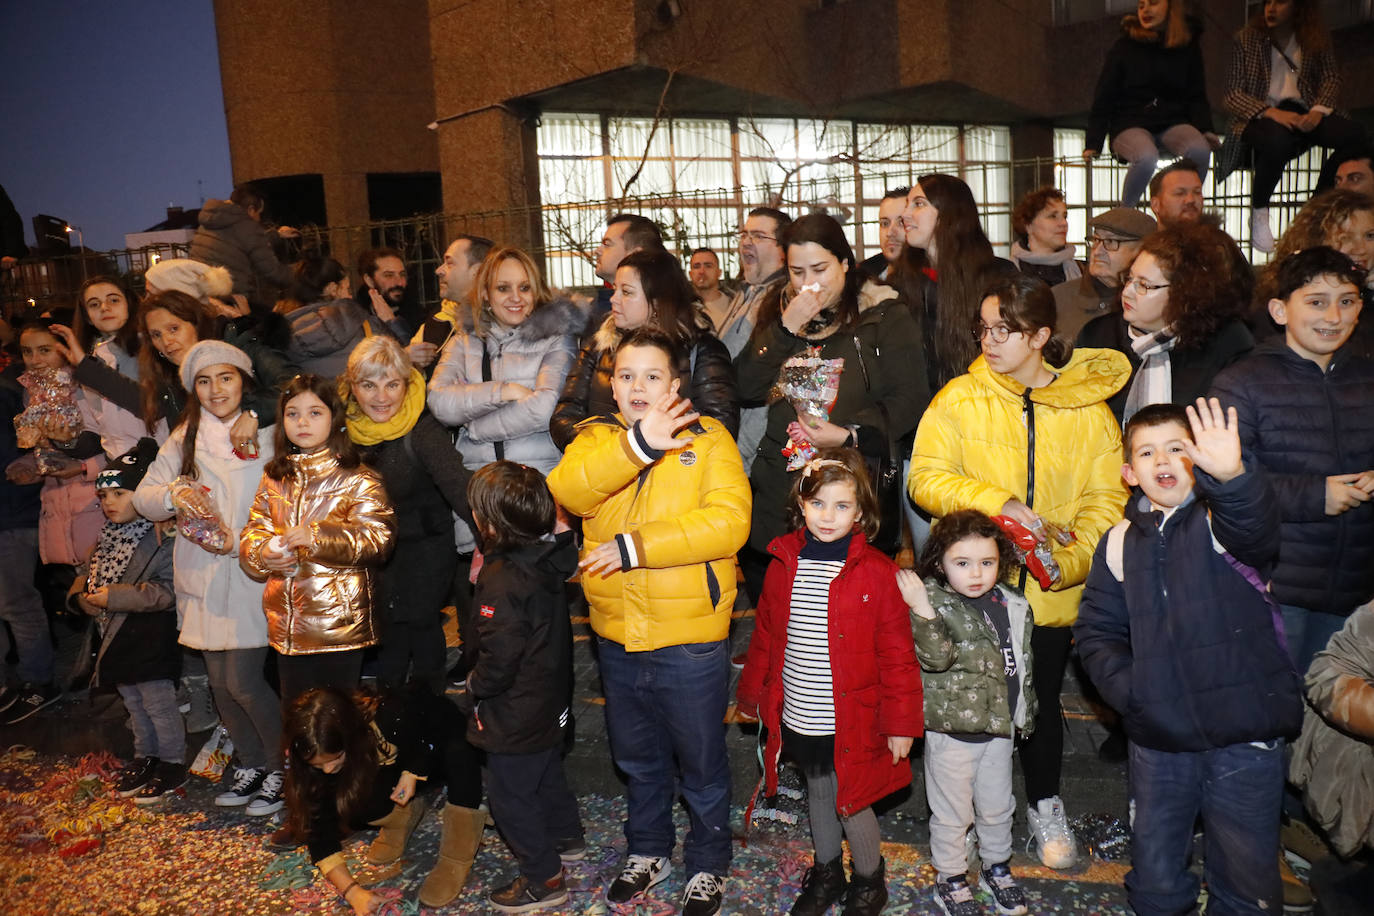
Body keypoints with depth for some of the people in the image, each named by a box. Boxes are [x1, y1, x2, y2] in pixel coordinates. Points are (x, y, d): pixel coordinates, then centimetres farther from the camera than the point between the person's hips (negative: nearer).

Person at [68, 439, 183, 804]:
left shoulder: (162, 539, -19)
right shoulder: (108, 538, 8)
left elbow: (165, 592, -25)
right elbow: (85, 574, 19)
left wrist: (114, 596, -24)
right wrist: (83, 597, -3)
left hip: (150, 640, -8)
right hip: (116, 637, 9)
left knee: (159, 704, 4)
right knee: (133, 704, 21)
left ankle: (173, 764, 18)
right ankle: (145, 757, 37)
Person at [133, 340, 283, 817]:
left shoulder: (269, 432, -6)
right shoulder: (185, 438, 10)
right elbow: (143, 497, 8)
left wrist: (244, 541, -21)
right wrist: (173, 494, -14)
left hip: (253, 572, -5)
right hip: (203, 575, 5)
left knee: (243, 681, -6)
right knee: (220, 680, 12)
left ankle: (282, 768, 15)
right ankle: (251, 765, 32)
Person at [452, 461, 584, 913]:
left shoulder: (503, 582, -31)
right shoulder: (546, 561, -6)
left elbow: (499, 660, -26)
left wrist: (471, 691, -9)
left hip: (516, 717, -9)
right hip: (550, 702, 9)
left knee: (511, 796, 9)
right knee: (547, 775, 29)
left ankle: (543, 879, 21)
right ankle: (567, 837, 49)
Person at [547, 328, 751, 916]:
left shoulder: (708, 437, -7)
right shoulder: (596, 438, 2)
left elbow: (728, 521, -21)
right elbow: (567, 492, -19)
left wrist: (633, 547, -22)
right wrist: (637, 444, -33)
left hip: (690, 636, -3)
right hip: (618, 634, 4)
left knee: (700, 762, 13)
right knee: (637, 757, 23)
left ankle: (708, 864, 37)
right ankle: (648, 851, 46)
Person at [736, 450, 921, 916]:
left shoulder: (876, 572, -13)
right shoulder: (783, 565, -2)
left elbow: (897, 654, -10)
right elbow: (764, 637, 9)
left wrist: (901, 721, -9)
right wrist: (754, 694, 14)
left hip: (851, 720, -4)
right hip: (798, 719, 4)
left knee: (851, 802, 9)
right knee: (818, 792, 22)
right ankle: (826, 873, 45)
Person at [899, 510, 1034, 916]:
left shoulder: (1013, 606, -1)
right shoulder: (936, 604, -17)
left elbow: (1025, 664, 12)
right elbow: (936, 657, -31)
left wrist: (1025, 713, 18)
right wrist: (921, 610, -44)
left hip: (1000, 725, 5)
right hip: (952, 730, -5)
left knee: (997, 807, 23)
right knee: (952, 812, 12)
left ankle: (997, 867, 47)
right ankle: (950, 879, 33)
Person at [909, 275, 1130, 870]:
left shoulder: (1087, 408, -2)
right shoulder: (960, 398, -4)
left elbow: (1105, 498, 0)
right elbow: (925, 478, -9)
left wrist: (1070, 563, -15)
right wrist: (996, 502, -23)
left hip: (1050, 591, 1)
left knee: (1041, 699, 14)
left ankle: (1045, 806, 38)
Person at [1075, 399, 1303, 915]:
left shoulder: (1220, 520, -6)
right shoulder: (1121, 543, 5)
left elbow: (1256, 527, -31)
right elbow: (1096, 631, 9)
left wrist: (1230, 476, -52)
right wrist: (1126, 687, -9)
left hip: (1243, 736, -3)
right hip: (1157, 741, 3)